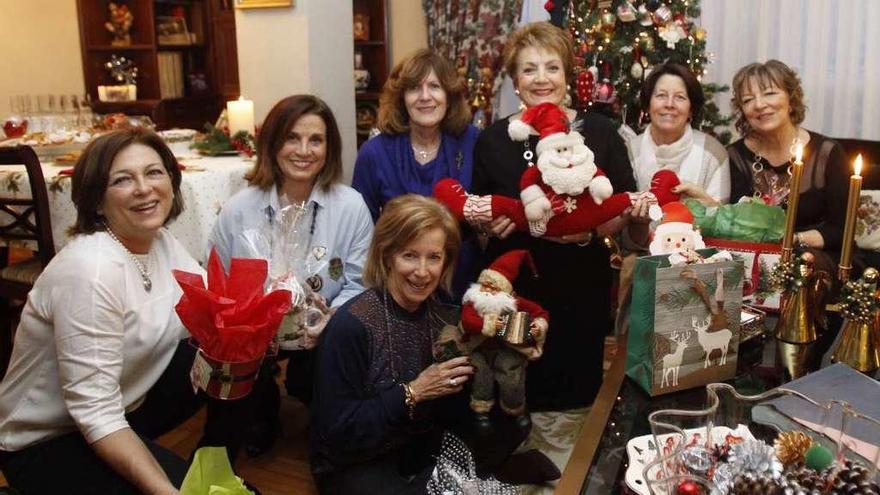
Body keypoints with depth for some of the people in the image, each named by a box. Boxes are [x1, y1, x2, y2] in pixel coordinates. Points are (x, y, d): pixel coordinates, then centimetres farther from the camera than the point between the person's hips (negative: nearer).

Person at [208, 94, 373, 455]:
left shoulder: (351, 206, -10)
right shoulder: (238, 209, -6)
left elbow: (358, 283, -9)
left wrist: (331, 318, -28)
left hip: (322, 334, -1)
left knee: (307, 381, -26)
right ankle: (262, 416, 14)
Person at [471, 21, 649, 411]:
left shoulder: (599, 131, 1)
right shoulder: (493, 138, 1)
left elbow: (626, 209, 5)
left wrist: (637, 212, -17)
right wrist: (488, 222, -13)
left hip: (583, 287, 0)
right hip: (513, 287, 0)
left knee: (579, 392, 12)